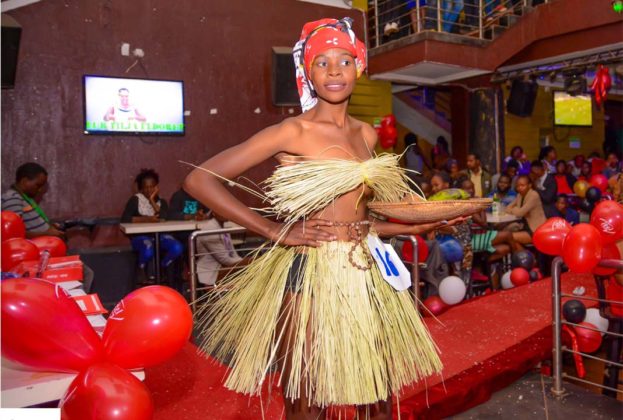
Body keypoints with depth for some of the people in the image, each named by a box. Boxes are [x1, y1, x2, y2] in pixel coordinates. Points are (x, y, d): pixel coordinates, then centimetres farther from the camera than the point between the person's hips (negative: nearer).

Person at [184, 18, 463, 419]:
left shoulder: (367, 134, 9)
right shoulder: (293, 132, -10)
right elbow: (200, 180, -14)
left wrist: (417, 225, 11)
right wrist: (276, 231, -15)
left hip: (366, 274, 6)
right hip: (310, 273, -6)